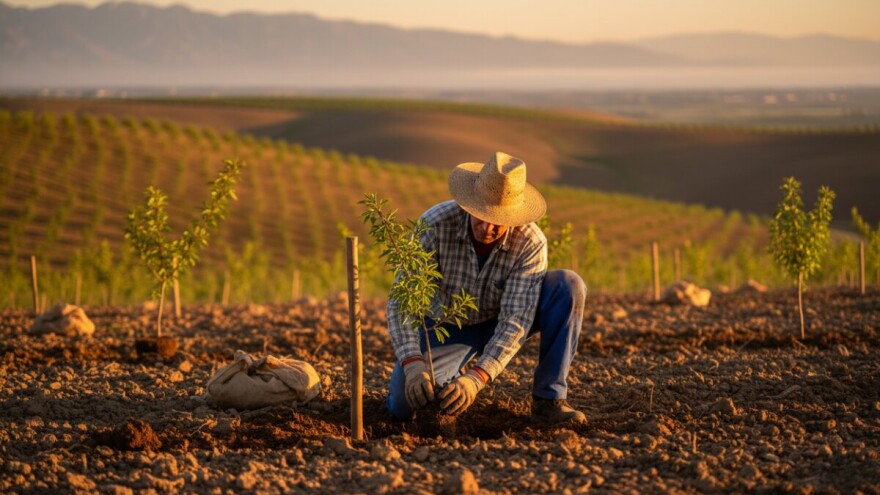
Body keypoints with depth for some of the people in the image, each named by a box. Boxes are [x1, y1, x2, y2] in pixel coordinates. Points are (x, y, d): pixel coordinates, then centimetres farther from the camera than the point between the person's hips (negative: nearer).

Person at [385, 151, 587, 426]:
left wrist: (477, 378, -45)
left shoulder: (531, 244, -28)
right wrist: (413, 363, -46)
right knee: (403, 404, -24)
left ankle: (548, 401, -21)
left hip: (498, 325, 0)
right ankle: (447, 373, 13)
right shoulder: (435, 224, -29)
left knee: (568, 285, -26)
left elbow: (516, 320, -32)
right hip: (446, 327, 0)